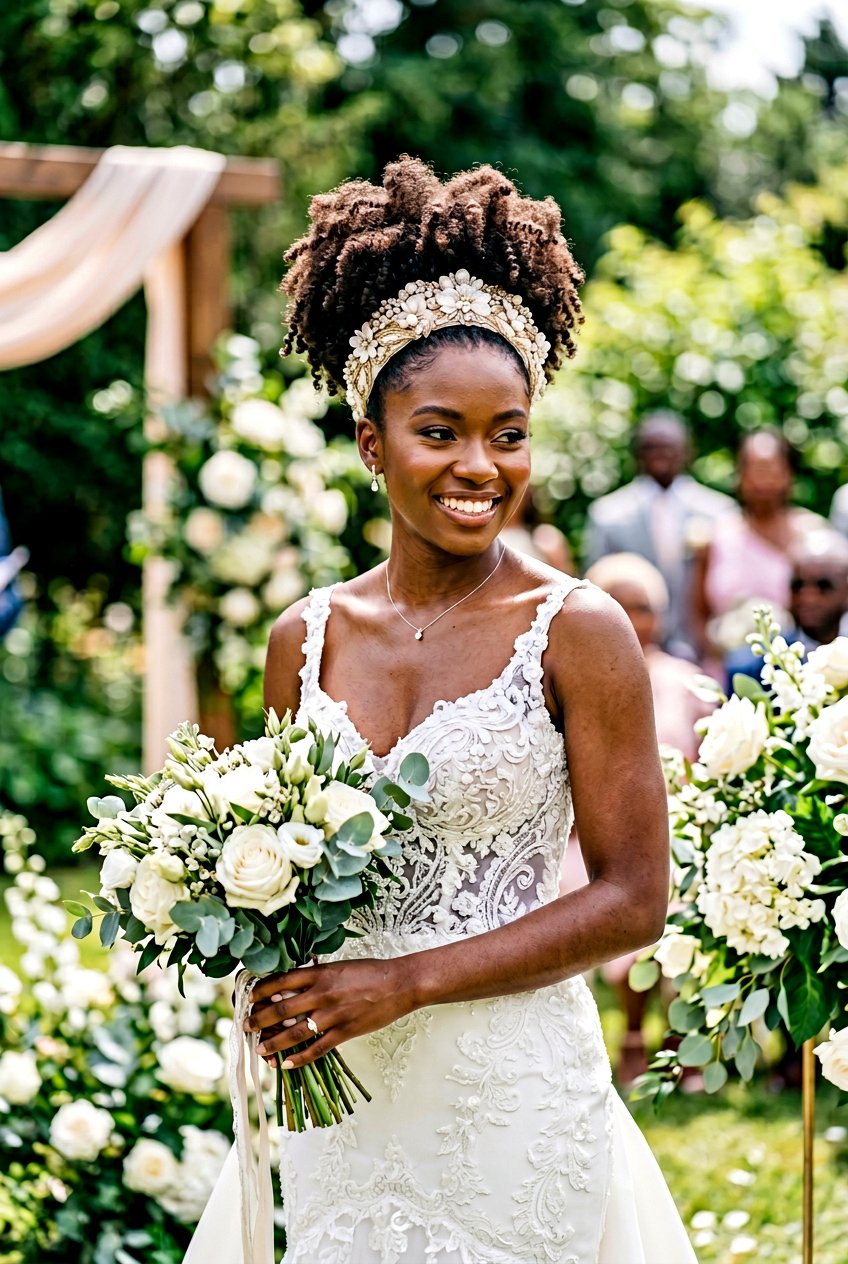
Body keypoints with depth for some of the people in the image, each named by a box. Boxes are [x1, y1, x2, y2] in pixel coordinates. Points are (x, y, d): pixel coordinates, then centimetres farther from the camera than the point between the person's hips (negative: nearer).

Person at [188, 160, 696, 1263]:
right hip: (340, 1101, 4)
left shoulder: (577, 631, -8)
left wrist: (405, 982, -15)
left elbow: (633, 899, -9)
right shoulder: (307, 637, 4)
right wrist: (272, 983, -6)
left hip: (512, 1098, -3)